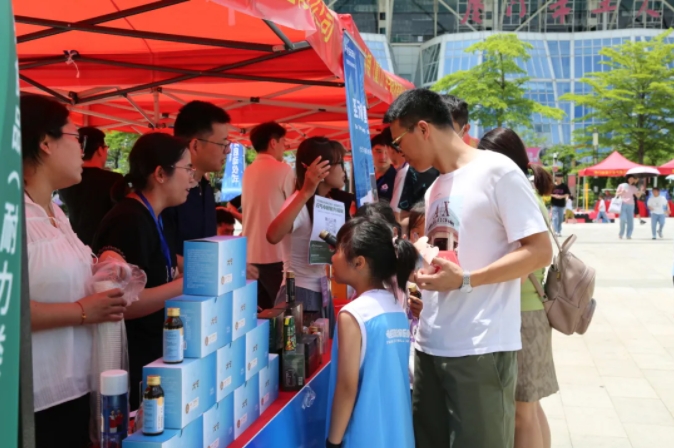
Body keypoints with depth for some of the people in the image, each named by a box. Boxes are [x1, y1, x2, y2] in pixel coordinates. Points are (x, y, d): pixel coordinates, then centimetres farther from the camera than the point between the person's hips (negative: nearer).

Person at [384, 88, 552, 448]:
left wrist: (464, 281, -18)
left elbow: (539, 252, -13)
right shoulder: (434, 190, 16)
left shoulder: (496, 171, -8)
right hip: (430, 345, 8)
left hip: (481, 348, -8)